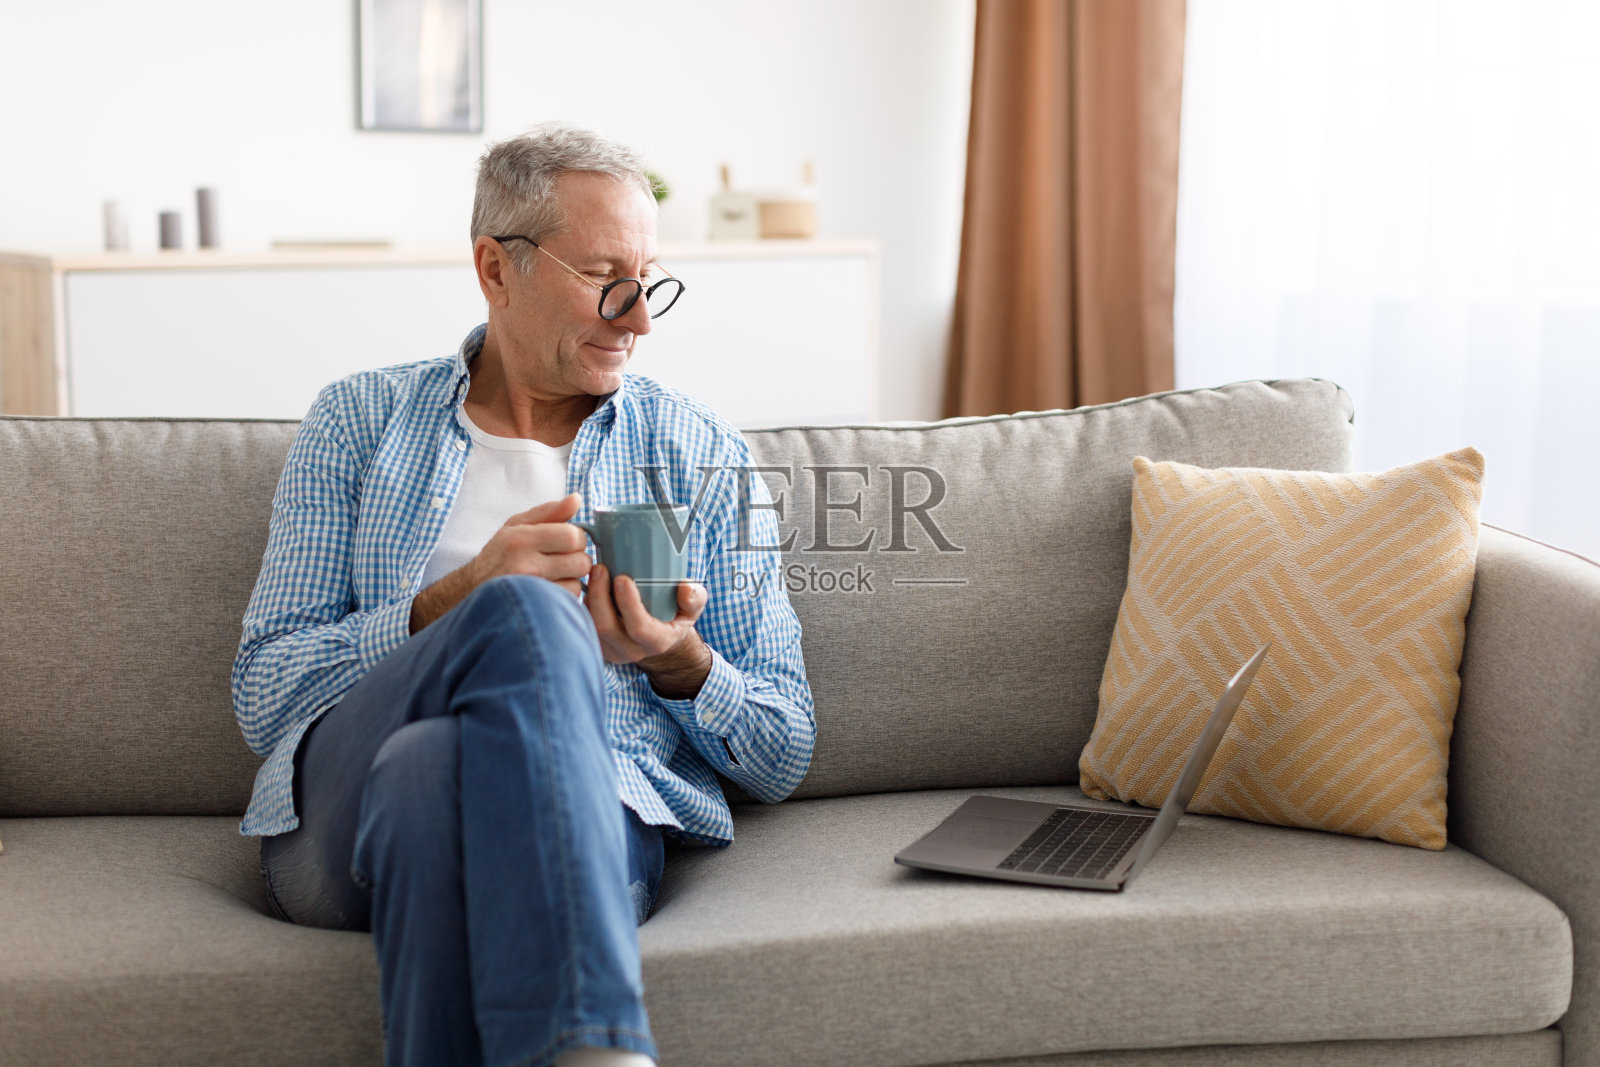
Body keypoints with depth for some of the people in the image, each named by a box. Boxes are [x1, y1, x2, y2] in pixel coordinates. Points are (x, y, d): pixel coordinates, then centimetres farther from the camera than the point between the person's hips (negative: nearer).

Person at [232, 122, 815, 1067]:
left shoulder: (704, 457, 17)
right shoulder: (359, 423, 17)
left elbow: (784, 759, 15)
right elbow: (264, 696, 6)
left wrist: (680, 665, -7)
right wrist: (459, 600, -9)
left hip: (586, 819, 0)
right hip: (341, 808, 1)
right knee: (528, 616, -34)